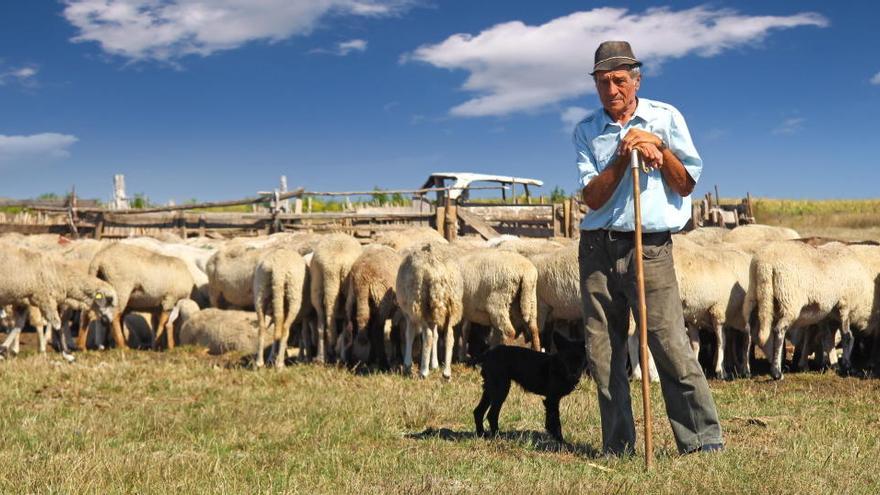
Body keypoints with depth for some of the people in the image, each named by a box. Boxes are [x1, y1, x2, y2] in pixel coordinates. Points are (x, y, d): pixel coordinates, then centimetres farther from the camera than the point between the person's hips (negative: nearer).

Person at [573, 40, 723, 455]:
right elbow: (593, 197, -1)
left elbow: (685, 186, 5)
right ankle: (617, 447, 12)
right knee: (603, 354, 4)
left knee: (671, 346, -11)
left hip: (650, 248, -2)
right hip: (597, 249, 3)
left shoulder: (666, 118, 6)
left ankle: (704, 441, -5)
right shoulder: (586, 131, 8)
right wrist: (623, 156, -12)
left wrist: (660, 148, -9)